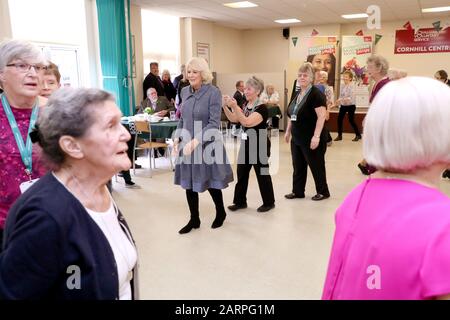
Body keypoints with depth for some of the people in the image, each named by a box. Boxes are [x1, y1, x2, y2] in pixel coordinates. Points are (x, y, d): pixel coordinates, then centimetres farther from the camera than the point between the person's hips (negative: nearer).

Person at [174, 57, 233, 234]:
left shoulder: (213, 92, -13)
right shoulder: (184, 91, 5)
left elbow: (214, 123, -18)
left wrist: (196, 141, -26)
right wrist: (177, 137, 0)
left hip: (208, 145, -5)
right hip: (187, 145, 5)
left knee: (210, 182, 9)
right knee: (188, 183, 9)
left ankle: (220, 213, 34)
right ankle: (194, 220, 26)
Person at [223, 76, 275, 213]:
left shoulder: (262, 108, -17)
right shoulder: (246, 105, 8)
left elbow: (247, 122, -29)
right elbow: (233, 119, 6)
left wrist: (234, 107, -33)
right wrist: (225, 106, -7)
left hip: (259, 145, -8)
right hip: (246, 144, 8)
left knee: (262, 174, 3)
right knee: (241, 173, 11)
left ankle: (269, 202, 18)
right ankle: (240, 201, 22)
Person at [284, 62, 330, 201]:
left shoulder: (316, 94, -14)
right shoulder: (298, 94, 12)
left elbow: (322, 116, -21)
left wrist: (316, 136, -26)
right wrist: (288, 131, 19)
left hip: (311, 139, -8)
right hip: (297, 139, 8)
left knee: (316, 166, 5)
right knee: (298, 166, 14)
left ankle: (323, 192, 20)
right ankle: (297, 191, 25)